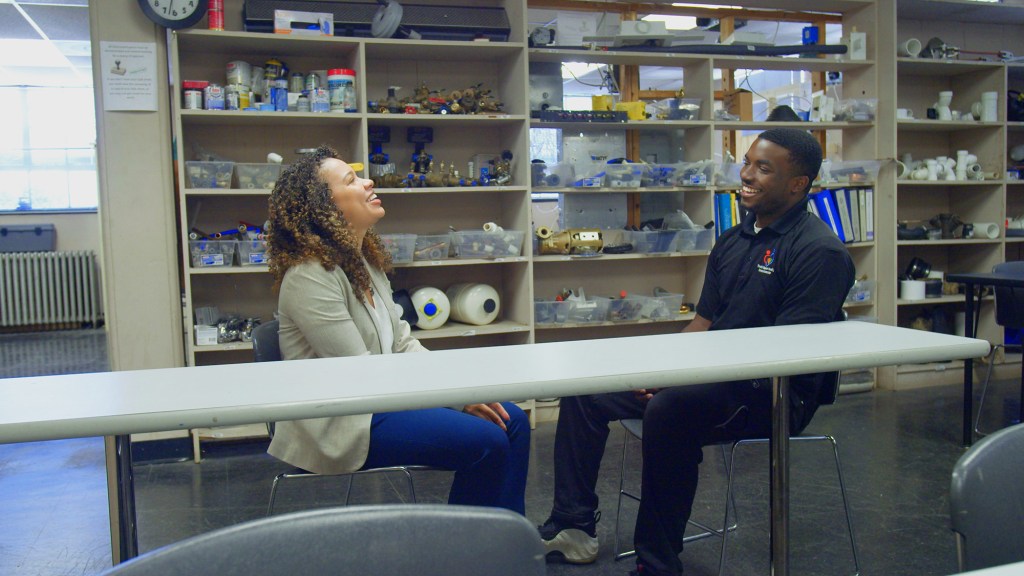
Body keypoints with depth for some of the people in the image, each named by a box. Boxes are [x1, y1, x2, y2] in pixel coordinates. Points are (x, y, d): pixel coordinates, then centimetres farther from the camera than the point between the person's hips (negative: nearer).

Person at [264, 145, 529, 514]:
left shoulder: (366, 262, 11)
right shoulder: (309, 278, -18)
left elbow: (403, 344, 12)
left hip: (381, 399, 9)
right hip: (339, 424, -9)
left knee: (512, 420, -3)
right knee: (487, 442, -19)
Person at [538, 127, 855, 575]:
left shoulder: (818, 251, -11)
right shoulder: (733, 240, 15)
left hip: (776, 393, -8)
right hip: (710, 375, 9)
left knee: (669, 410, -37)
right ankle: (573, 528, 3)